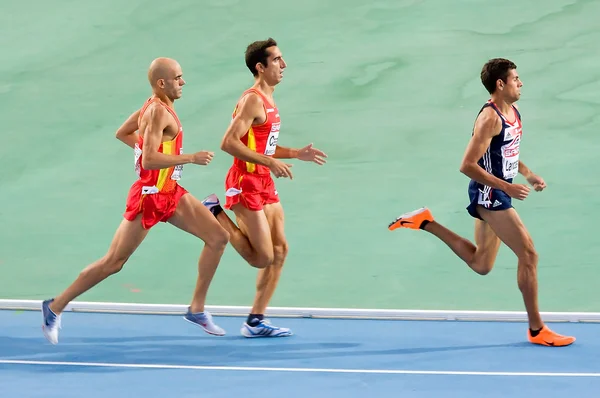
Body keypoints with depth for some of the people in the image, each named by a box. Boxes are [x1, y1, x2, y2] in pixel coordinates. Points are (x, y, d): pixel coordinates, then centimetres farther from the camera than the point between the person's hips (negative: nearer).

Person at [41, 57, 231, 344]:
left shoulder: (154, 105, 7)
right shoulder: (158, 112, -22)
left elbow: (122, 133, 21)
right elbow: (149, 161, -31)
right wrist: (191, 158, -25)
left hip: (170, 192, 9)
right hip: (149, 195, -9)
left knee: (219, 238, 3)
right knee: (113, 262, -2)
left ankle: (197, 308, 10)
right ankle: (55, 307, 10)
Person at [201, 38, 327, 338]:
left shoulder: (267, 101, 14)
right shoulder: (253, 100, -16)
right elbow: (229, 143, -25)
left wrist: (296, 153, 13)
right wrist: (269, 162, -26)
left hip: (264, 184, 10)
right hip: (246, 185, -10)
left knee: (279, 251, 7)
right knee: (263, 257, -9)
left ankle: (255, 321, 11)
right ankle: (216, 214, 6)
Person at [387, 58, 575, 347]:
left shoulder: (513, 113, 9)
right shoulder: (490, 118, -20)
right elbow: (468, 166, -23)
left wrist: (528, 174, 9)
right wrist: (507, 187, -25)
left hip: (496, 195, 10)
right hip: (489, 195, -10)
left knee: (481, 265, 16)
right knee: (528, 254, -9)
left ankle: (426, 223, 22)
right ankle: (536, 330, -2)